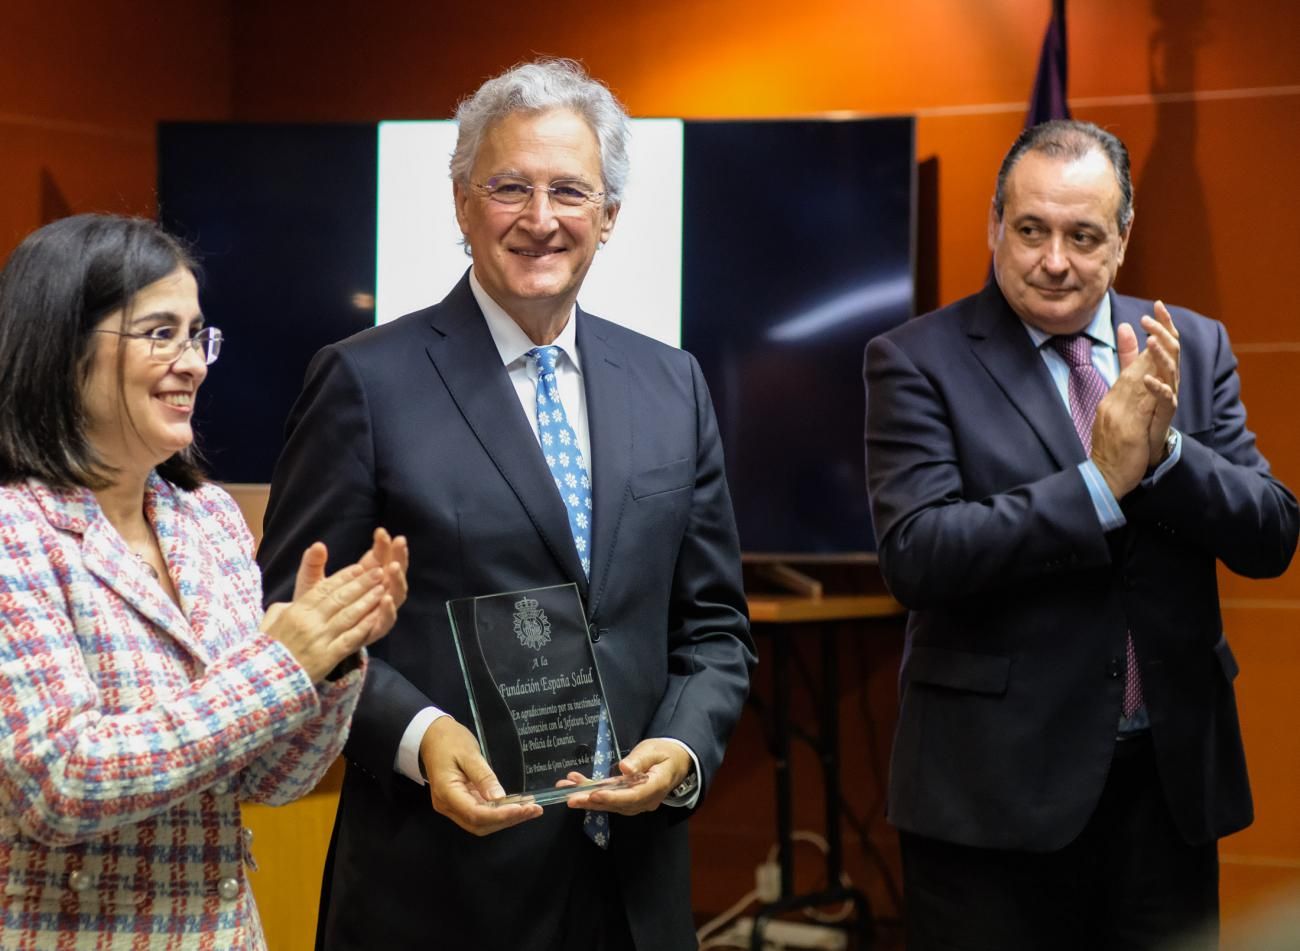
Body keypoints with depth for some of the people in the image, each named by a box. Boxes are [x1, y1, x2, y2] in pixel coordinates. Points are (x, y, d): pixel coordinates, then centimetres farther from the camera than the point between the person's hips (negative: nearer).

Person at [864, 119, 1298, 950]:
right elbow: (917, 556, -17)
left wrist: (1166, 449, -17)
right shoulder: (918, 361, -6)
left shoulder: (1194, 347, 5)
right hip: (997, 785, -3)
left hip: (1173, 779, 4)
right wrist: (1100, 481, -22)